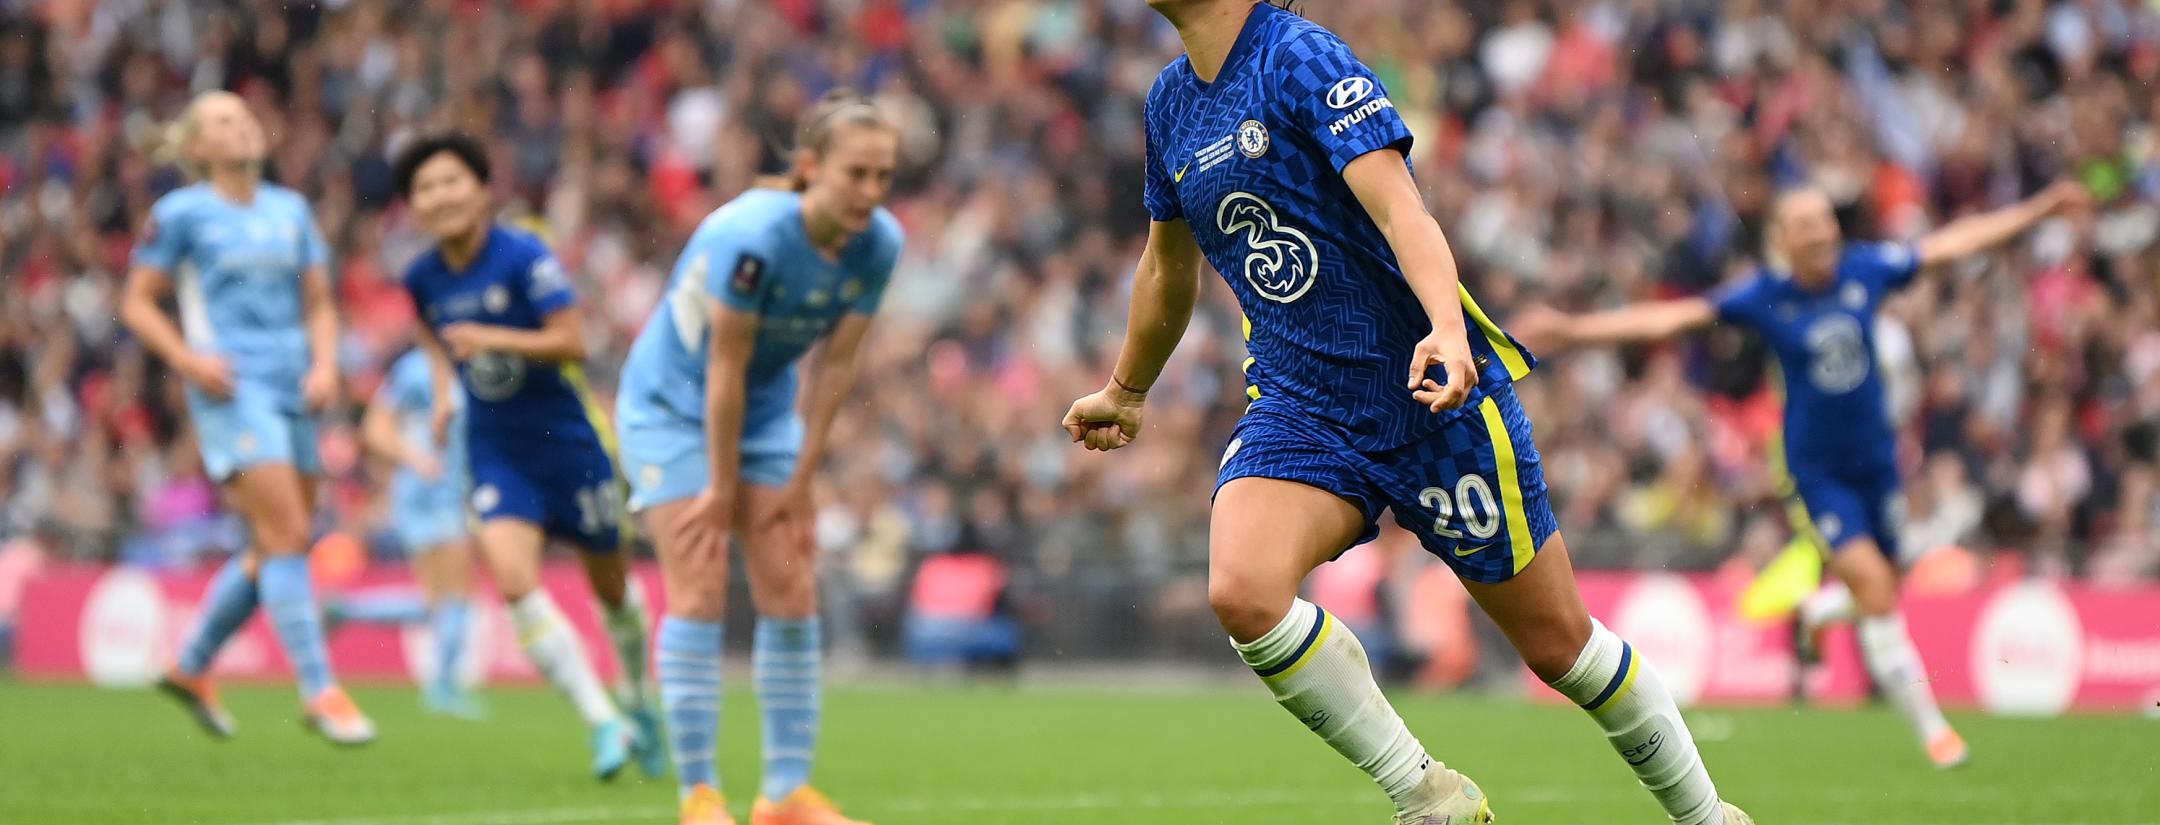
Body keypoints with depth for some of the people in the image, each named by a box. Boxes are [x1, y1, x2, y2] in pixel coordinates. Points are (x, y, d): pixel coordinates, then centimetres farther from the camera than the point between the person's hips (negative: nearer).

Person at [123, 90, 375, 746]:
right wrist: (187, 360, -12)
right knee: (287, 534, -15)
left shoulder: (291, 211, 14)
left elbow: (319, 303, 18)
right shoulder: (182, 213, -1)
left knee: (279, 547, 8)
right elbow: (137, 303, 3)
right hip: (232, 390, -6)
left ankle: (191, 668, 25)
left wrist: (325, 366, 0)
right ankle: (319, 691, -14)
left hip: (292, 391, 6)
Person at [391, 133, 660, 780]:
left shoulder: (524, 257, -17)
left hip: (570, 440, -3)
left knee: (611, 586, 12)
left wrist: (493, 340, -32)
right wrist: (445, 392, 8)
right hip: (496, 452, 3)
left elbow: (572, 341, -22)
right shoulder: (422, 280, -1)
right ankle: (604, 724, -14)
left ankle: (637, 701, 41)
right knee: (514, 581, -20)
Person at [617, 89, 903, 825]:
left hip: (766, 409, 6)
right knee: (700, 592, -11)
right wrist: (722, 488, -18)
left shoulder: (879, 245, -15)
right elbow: (725, 369, -26)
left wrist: (799, 481, -6)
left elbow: (835, 366, -8)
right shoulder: (754, 237, -33)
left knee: (792, 594, 1)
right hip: (673, 405, -6)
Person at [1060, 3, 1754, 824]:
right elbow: (1168, 267, 26)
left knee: (1558, 641, 3)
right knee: (1241, 593, -24)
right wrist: (1125, 391, 38)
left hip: (1435, 398, -5)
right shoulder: (1169, 104, 8)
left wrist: (1447, 331, -44)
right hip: (1297, 409, 5)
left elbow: (1399, 207, -27)